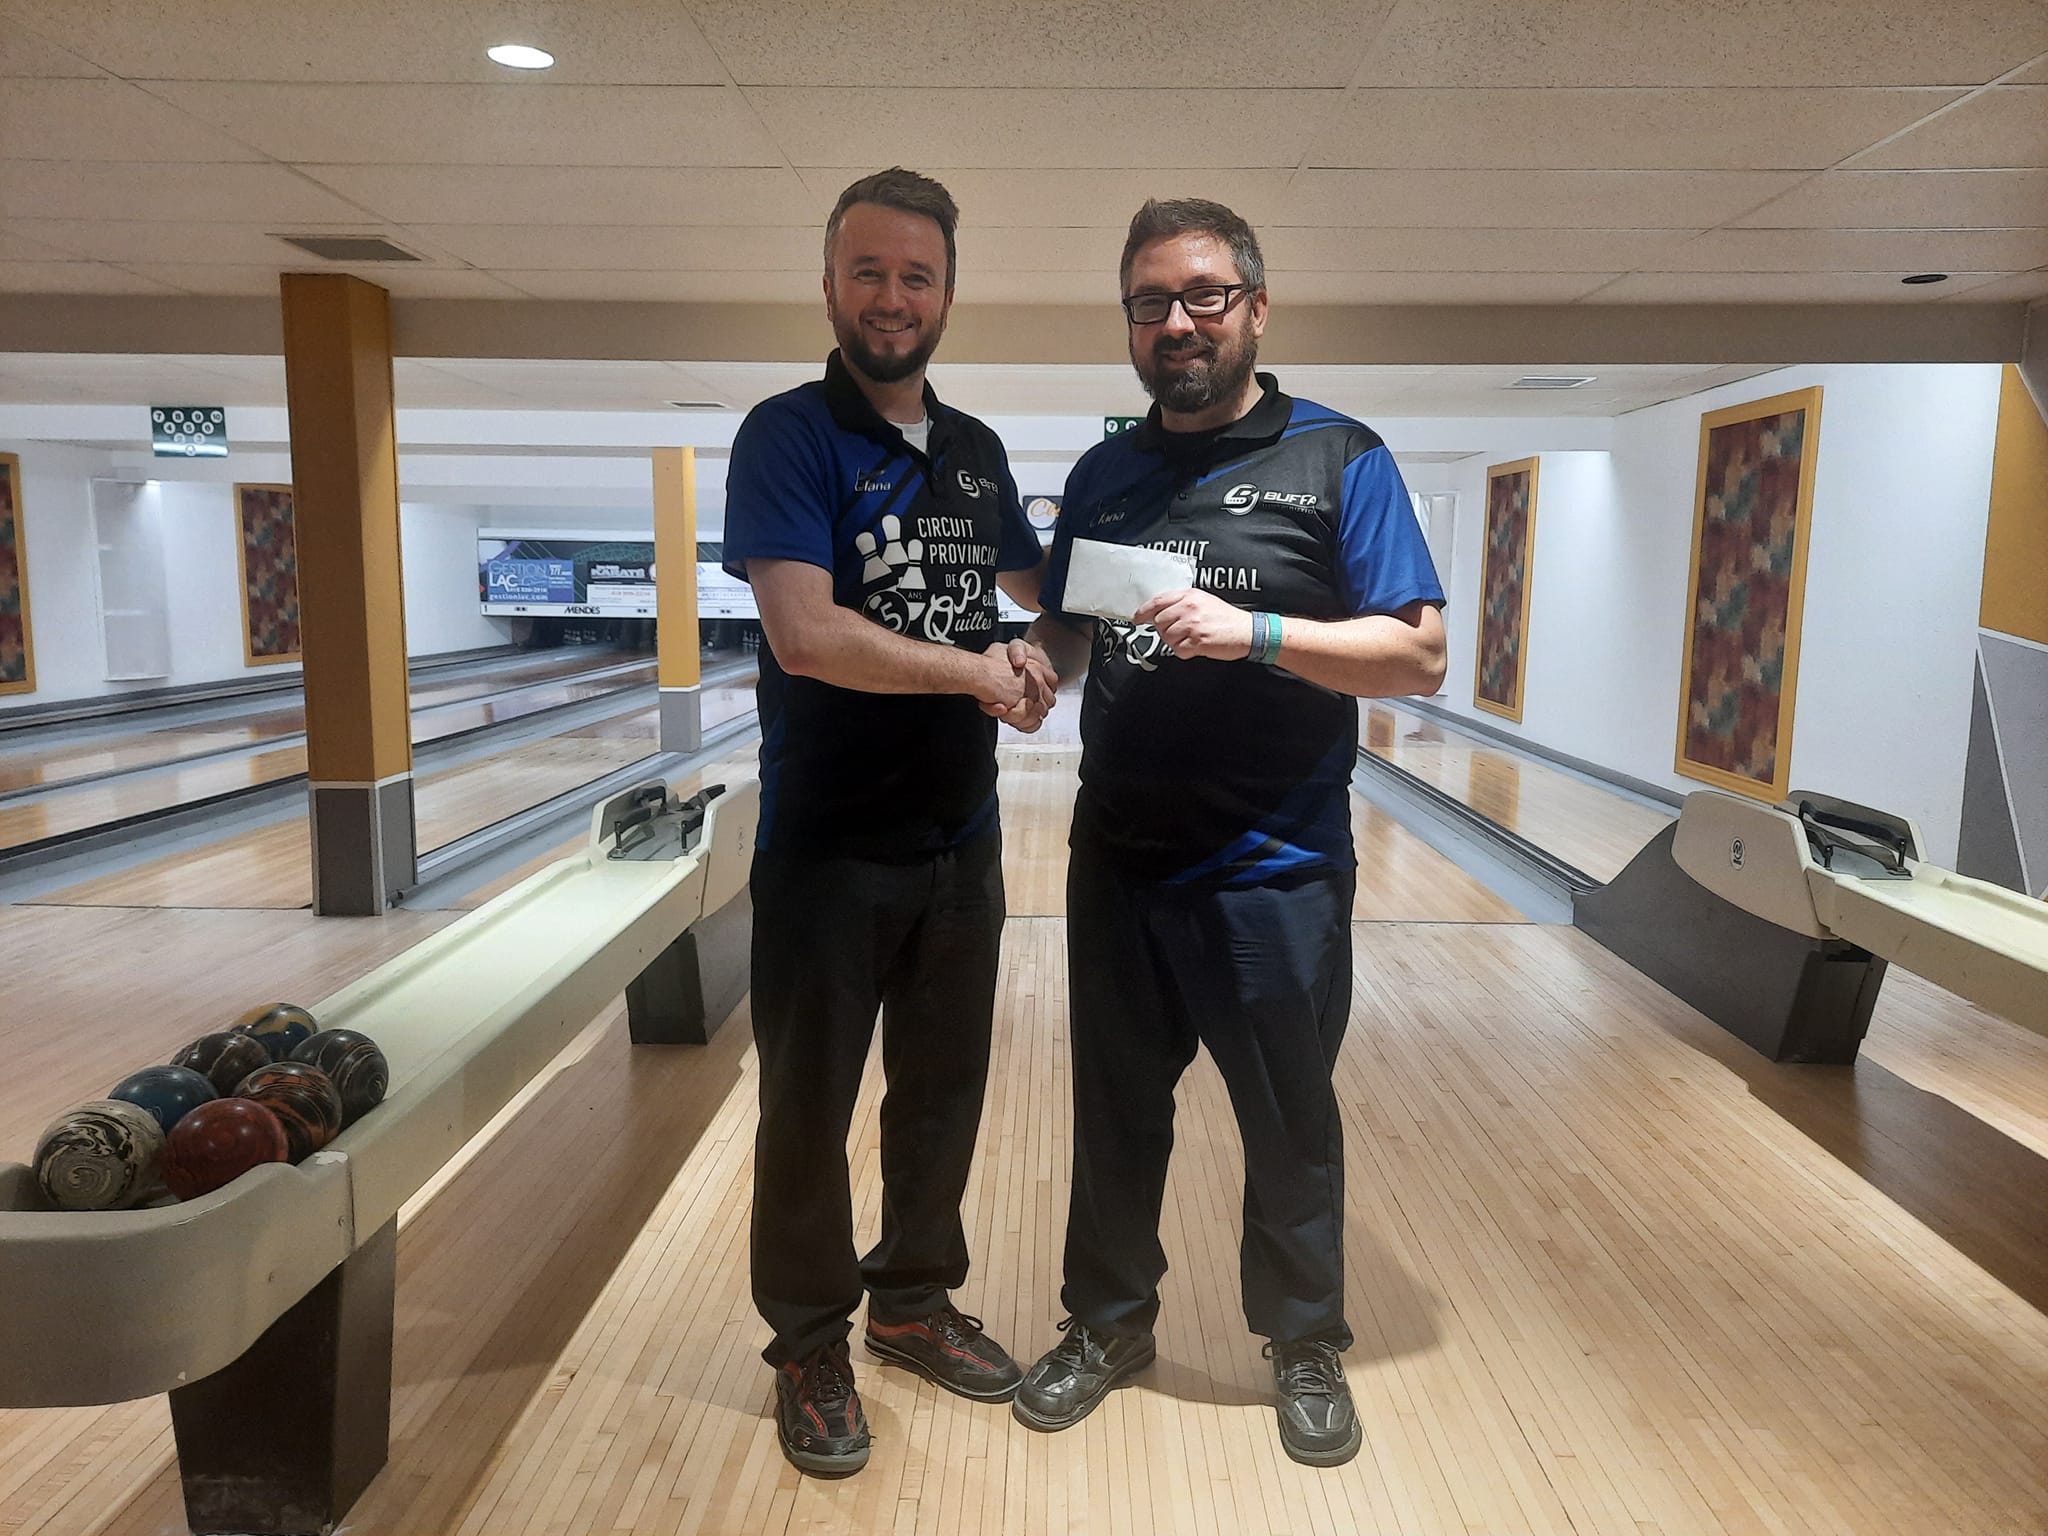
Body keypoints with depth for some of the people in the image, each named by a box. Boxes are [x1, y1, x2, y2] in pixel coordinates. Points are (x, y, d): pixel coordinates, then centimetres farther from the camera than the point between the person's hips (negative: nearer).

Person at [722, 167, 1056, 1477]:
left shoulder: (978, 452, 8)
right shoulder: (788, 436, -10)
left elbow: (1046, 594, 20)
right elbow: (808, 636, -23)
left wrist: (1041, 658, -2)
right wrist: (981, 670, -16)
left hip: (960, 841, 6)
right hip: (829, 852, -5)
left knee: (945, 1088, 17)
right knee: (810, 1107, 9)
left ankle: (914, 1300, 38)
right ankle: (811, 1347, 29)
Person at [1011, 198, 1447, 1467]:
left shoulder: (1338, 460, -5)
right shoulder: (1104, 475, 8)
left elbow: (1420, 655, -11)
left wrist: (1253, 632, -24)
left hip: (1273, 873, -3)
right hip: (1118, 863, 4)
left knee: (1291, 1121, 13)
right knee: (1118, 1109, 17)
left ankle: (1308, 1346, 35)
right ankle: (1110, 1322, 39)